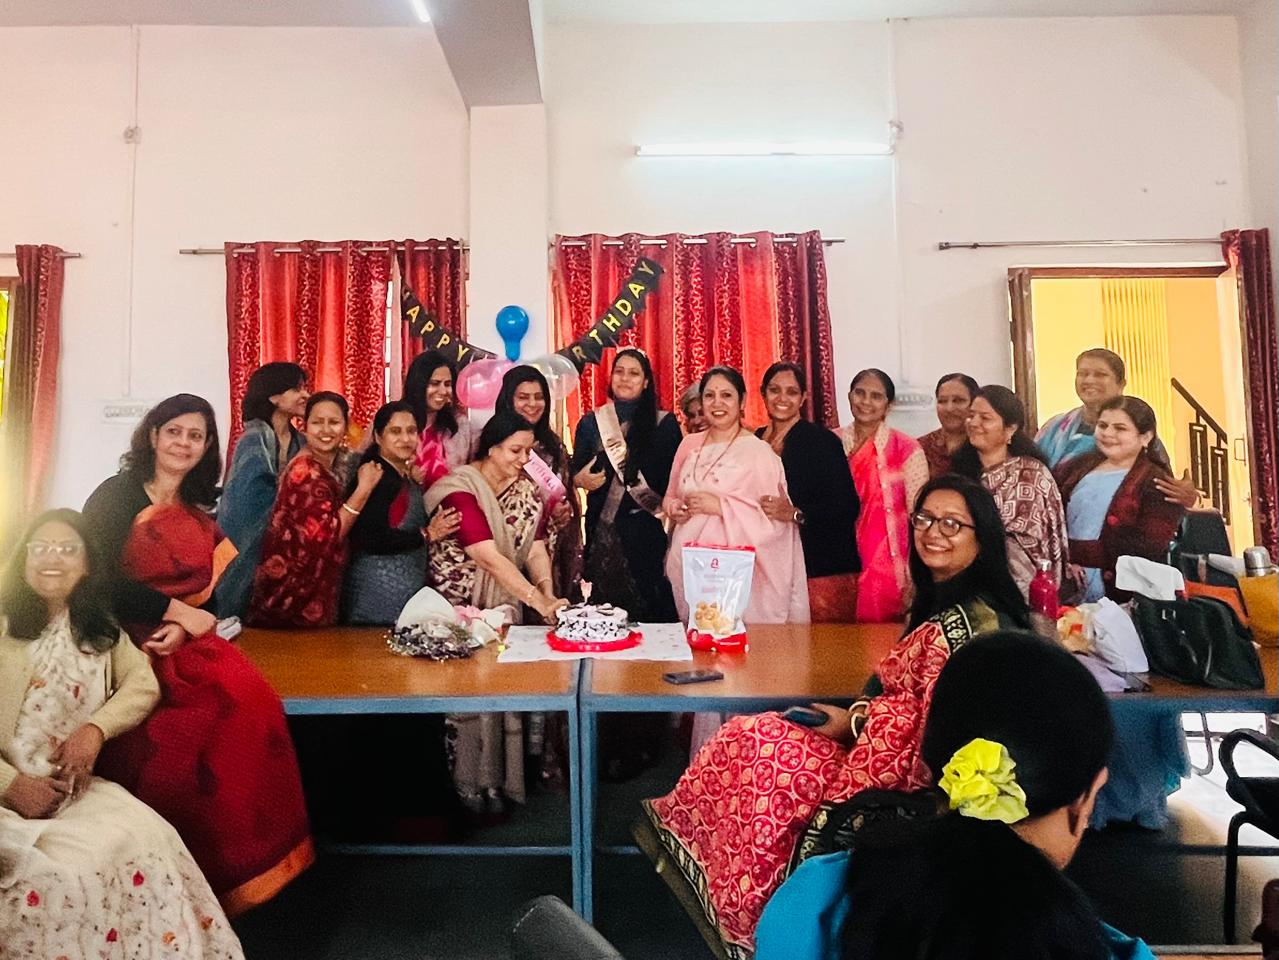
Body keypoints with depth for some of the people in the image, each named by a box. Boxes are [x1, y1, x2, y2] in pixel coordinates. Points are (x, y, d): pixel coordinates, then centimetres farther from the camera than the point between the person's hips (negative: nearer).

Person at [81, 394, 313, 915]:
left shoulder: (198, 513, 16)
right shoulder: (116, 496, 0)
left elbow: (210, 592, 12)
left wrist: (182, 631, -9)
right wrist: (182, 613, -11)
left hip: (186, 643, 5)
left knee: (252, 701, -24)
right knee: (211, 714, -30)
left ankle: (245, 855, -10)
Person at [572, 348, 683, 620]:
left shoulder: (665, 423, 4)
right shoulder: (590, 422, 9)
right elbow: (575, 473, 12)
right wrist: (582, 479, -10)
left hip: (648, 526, -1)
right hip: (603, 527, 1)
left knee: (651, 605, -1)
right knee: (605, 601, 3)